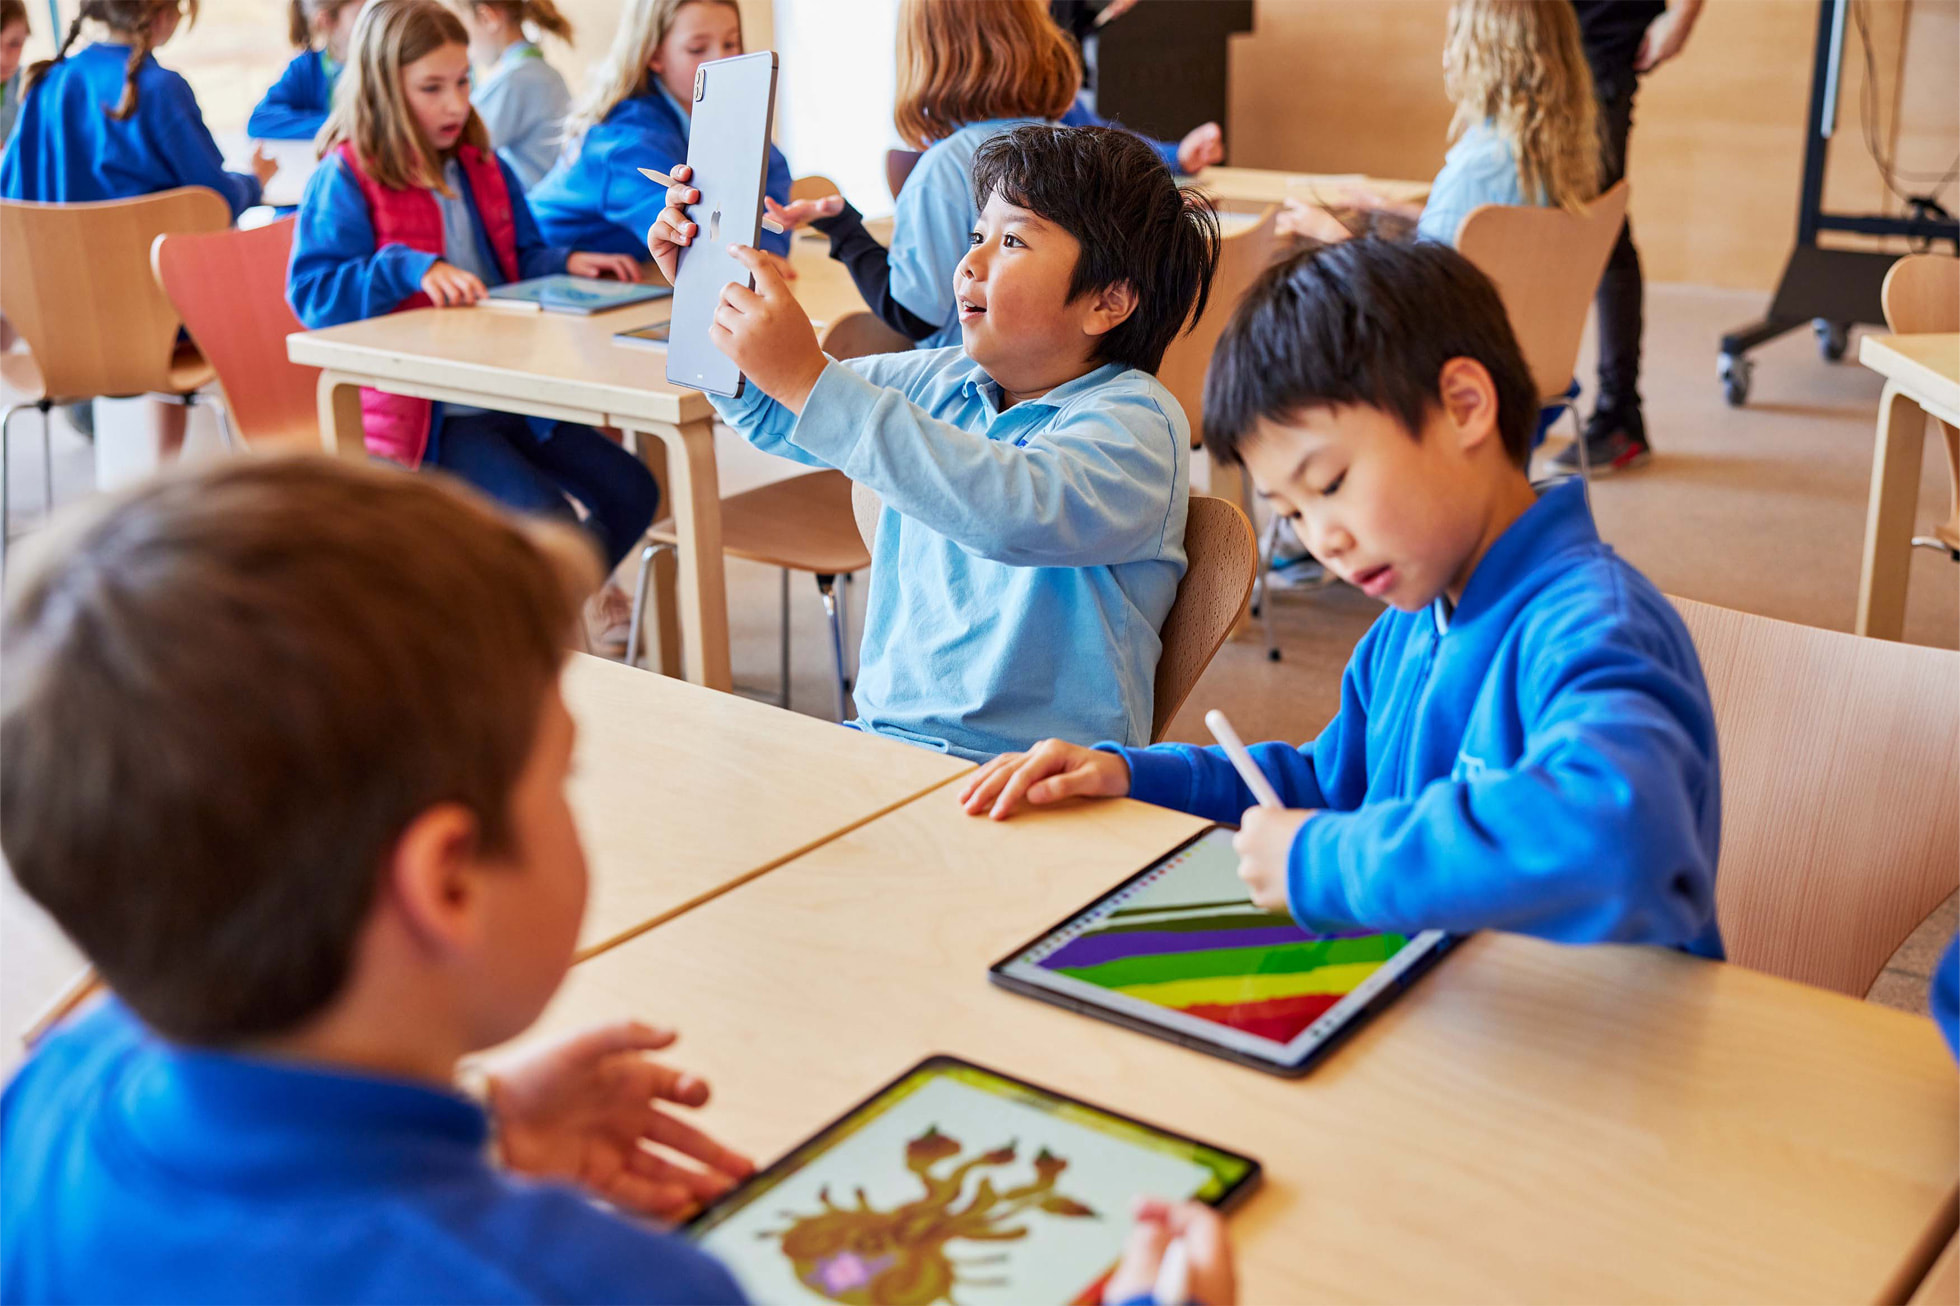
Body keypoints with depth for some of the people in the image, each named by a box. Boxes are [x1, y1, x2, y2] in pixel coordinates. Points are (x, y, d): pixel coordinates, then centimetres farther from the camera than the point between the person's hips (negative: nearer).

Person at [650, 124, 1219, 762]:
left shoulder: (1136, 422, -12)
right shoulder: (939, 381, 12)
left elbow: (1014, 511, -33)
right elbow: (772, 416, 24)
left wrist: (810, 380, -35)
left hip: (1038, 780, -6)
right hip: (881, 736, 7)